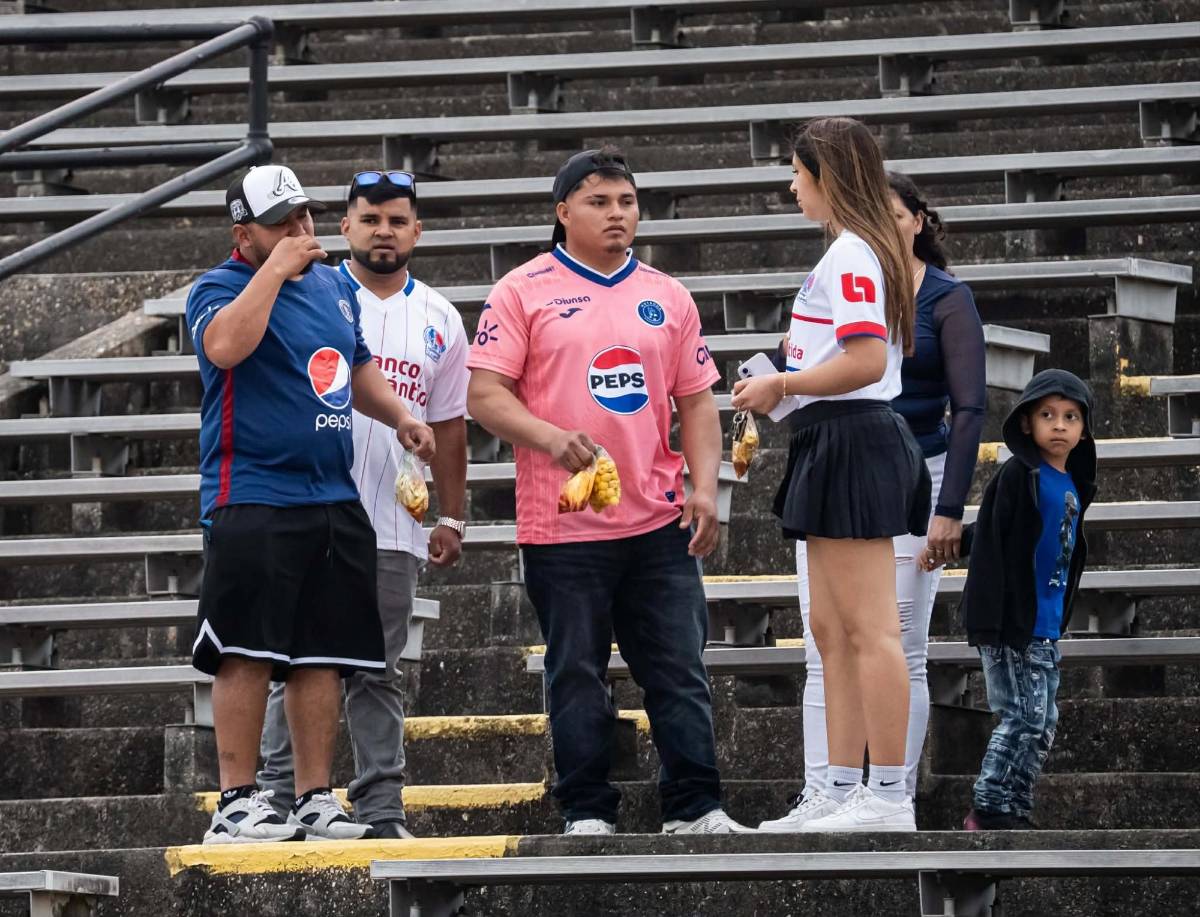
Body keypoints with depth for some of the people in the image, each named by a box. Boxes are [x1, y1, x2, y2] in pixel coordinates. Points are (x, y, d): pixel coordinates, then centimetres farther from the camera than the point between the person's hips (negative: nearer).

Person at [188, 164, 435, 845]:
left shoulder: (335, 286, 17)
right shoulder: (221, 288, -5)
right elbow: (224, 345, -28)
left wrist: (399, 416, 15)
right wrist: (277, 266, -20)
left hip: (335, 500, 7)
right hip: (254, 500, -7)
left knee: (324, 656, 7)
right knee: (247, 654, -9)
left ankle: (316, 799, 12)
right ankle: (238, 802, -6)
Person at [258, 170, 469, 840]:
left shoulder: (439, 319, 12)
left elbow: (448, 426, 16)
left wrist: (451, 518, 12)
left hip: (394, 527, 3)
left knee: (380, 672, 7)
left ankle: (382, 810, 9)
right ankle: (281, 800, 3)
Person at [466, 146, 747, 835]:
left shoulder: (666, 296, 13)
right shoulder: (524, 292, 1)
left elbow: (696, 400, 14)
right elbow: (485, 393, -4)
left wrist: (705, 488, 1)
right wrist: (551, 437, -20)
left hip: (659, 521, 3)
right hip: (563, 524, -3)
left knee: (680, 669, 3)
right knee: (577, 675, 3)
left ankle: (696, 808, 8)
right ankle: (589, 813, 10)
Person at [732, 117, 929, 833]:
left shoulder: (849, 255, -14)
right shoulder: (870, 249, 18)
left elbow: (866, 362, -23)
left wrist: (781, 386, -13)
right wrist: (791, 380, 18)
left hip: (850, 442, -11)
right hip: (845, 445, 11)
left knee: (869, 629, -9)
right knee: (833, 629, 13)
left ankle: (890, 797, -8)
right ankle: (846, 791, 16)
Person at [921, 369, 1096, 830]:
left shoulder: (1075, 487, 12)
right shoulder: (1017, 476, -10)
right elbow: (991, 541, -14)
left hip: (1046, 631, 8)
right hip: (1011, 623, -8)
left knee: (1043, 724, 8)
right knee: (1024, 718, -8)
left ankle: (1015, 811, 14)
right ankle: (989, 810, -1)